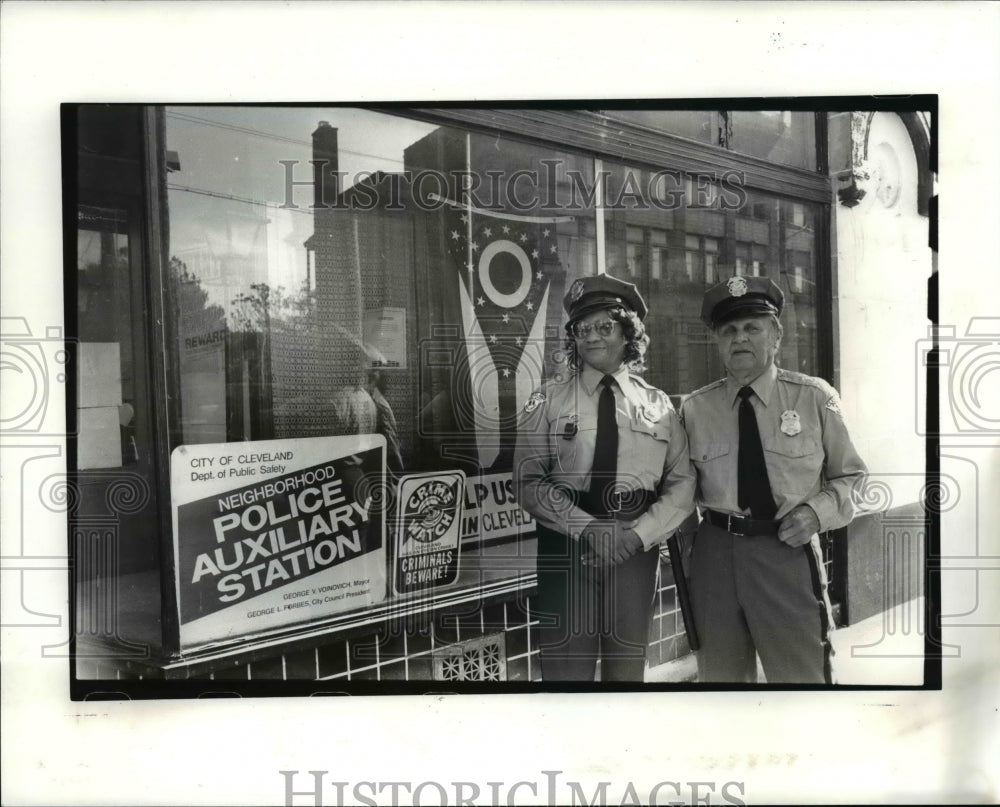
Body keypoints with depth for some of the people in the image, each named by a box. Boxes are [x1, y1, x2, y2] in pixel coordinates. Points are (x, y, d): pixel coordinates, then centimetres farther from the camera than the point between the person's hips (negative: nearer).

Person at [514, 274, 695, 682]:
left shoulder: (657, 404, 8)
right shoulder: (548, 401, 3)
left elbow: (682, 485, 4)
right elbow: (529, 481, -5)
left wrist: (637, 534, -11)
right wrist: (588, 529, -16)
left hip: (637, 546, 2)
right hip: (567, 544, -2)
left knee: (628, 665, 13)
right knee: (566, 666, 1)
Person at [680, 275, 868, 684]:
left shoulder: (815, 398, 1)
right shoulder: (694, 409, 3)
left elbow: (850, 476, 9)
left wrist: (817, 511, -8)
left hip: (789, 552, -1)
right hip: (715, 554, 2)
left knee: (802, 676, 7)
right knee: (719, 677, 15)